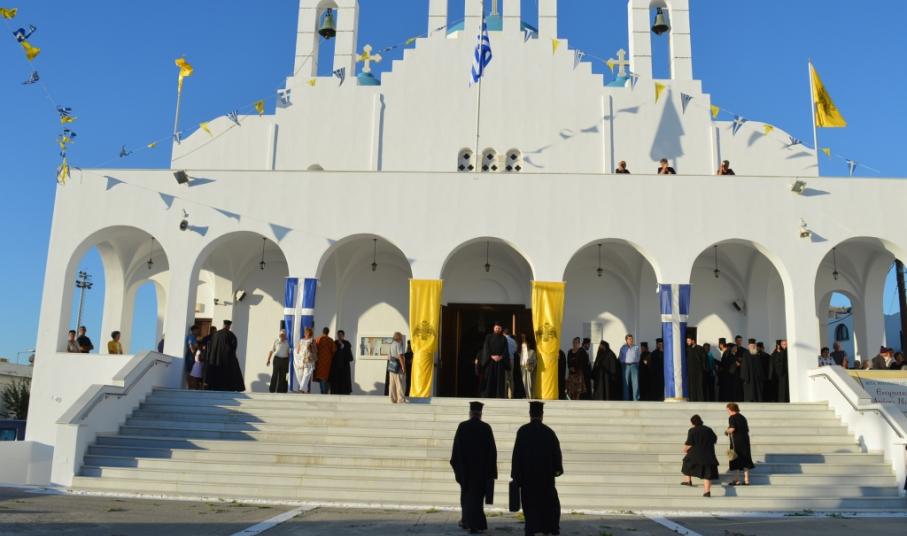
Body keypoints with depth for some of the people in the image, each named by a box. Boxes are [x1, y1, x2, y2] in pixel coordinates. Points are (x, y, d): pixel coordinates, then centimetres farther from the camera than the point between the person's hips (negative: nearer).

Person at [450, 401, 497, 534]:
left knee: (467, 493, 17)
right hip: (481, 467, 0)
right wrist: (490, 468, 2)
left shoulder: (462, 426, -6)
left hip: (465, 466, 0)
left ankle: (467, 521, 21)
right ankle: (473, 524, 4)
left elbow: (456, 447, -4)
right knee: (476, 494, 7)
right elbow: (492, 449, -5)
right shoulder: (486, 428, -6)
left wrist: (455, 464, 6)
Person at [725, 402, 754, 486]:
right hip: (745, 440, 7)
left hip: (736, 441, -7)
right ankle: (746, 480, 10)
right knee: (745, 460, 10)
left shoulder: (732, 418, -9)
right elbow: (747, 429, 15)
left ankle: (737, 480, 2)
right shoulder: (742, 417, 14)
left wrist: (726, 431, -2)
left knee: (736, 460, 1)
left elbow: (732, 429, -21)